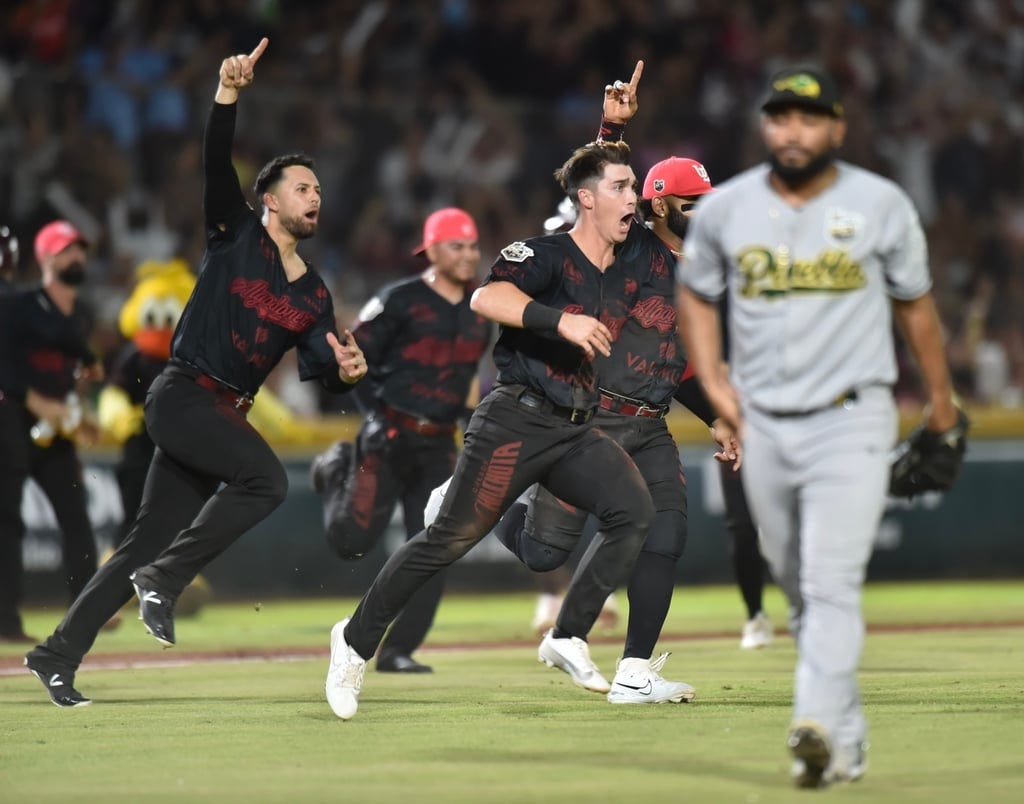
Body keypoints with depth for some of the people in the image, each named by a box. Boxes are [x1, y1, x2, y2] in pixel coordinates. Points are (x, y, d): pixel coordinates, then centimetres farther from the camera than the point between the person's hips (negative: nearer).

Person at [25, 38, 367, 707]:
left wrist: (346, 371, -19)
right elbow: (218, 165, -13)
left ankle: (58, 655, 11)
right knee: (266, 478, -29)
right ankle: (165, 579, -18)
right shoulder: (237, 235, 1)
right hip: (184, 395, -7)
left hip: (223, 415, 7)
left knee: (152, 540, 5)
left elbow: (318, 366, 5)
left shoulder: (315, 295, 16)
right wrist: (228, 96, -29)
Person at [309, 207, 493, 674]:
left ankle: (397, 651, 4)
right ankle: (337, 473, 27)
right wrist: (378, 412, -14)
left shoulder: (479, 311, 10)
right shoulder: (399, 301, -8)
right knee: (352, 541, -4)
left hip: (439, 446, 5)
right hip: (389, 438, -5)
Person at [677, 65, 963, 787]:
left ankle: (818, 730, -28)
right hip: (763, 429, 3)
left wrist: (941, 395, 19)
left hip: (851, 423, -3)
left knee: (832, 584, -17)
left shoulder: (881, 205, -2)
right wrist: (712, 379, 4)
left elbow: (914, 300, 11)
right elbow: (696, 294, 18)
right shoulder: (725, 208, 2)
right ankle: (848, 740, 26)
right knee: (800, 591, 11)